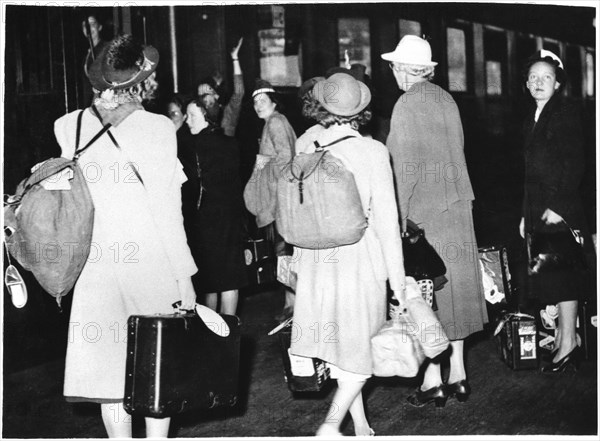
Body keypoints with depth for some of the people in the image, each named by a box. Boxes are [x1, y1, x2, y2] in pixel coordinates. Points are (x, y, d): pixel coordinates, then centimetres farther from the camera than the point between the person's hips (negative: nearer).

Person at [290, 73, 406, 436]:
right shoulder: (373, 151, -11)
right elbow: (386, 219, -10)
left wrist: (299, 259, 17)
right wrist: (397, 278, -3)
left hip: (318, 260, 4)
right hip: (360, 258, -4)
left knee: (342, 344, 17)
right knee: (362, 349, 10)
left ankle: (361, 427, 27)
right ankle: (331, 425, -4)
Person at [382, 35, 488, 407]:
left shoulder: (407, 105, -12)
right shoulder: (447, 100, 9)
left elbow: (406, 167, -16)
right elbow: (457, 153, 12)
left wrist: (401, 217, -13)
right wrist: (457, 196, 17)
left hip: (424, 210, -7)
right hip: (457, 207, 7)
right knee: (456, 283, 12)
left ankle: (434, 382, 6)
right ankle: (458, 376, 21)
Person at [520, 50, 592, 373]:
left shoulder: (567, 115, -5)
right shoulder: (531, 119, 16)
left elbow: (575, 166, -12)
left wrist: (558, 207, -18)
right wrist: (525, 214, 14)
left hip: (561, 211, -7)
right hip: (536, 210, 7)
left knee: (562, 278, -5)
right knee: (546, 277, 7)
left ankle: (568, 344, 2)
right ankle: (561, 336, 15)